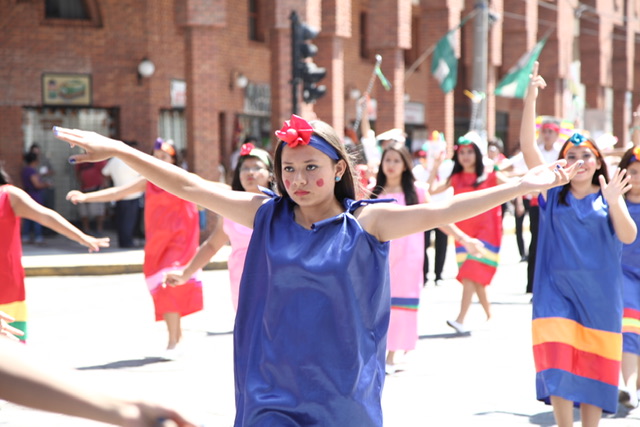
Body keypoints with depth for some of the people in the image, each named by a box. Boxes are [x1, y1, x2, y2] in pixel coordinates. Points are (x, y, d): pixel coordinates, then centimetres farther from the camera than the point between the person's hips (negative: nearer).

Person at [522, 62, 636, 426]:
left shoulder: (609, 197, 2)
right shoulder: (553, 193, 2)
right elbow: (529, 147, -8)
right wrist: (530, 100, -18)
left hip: (598, 295, 1)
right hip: (556, 291, 0)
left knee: (594, 369, 6)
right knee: (559, 365, -9)